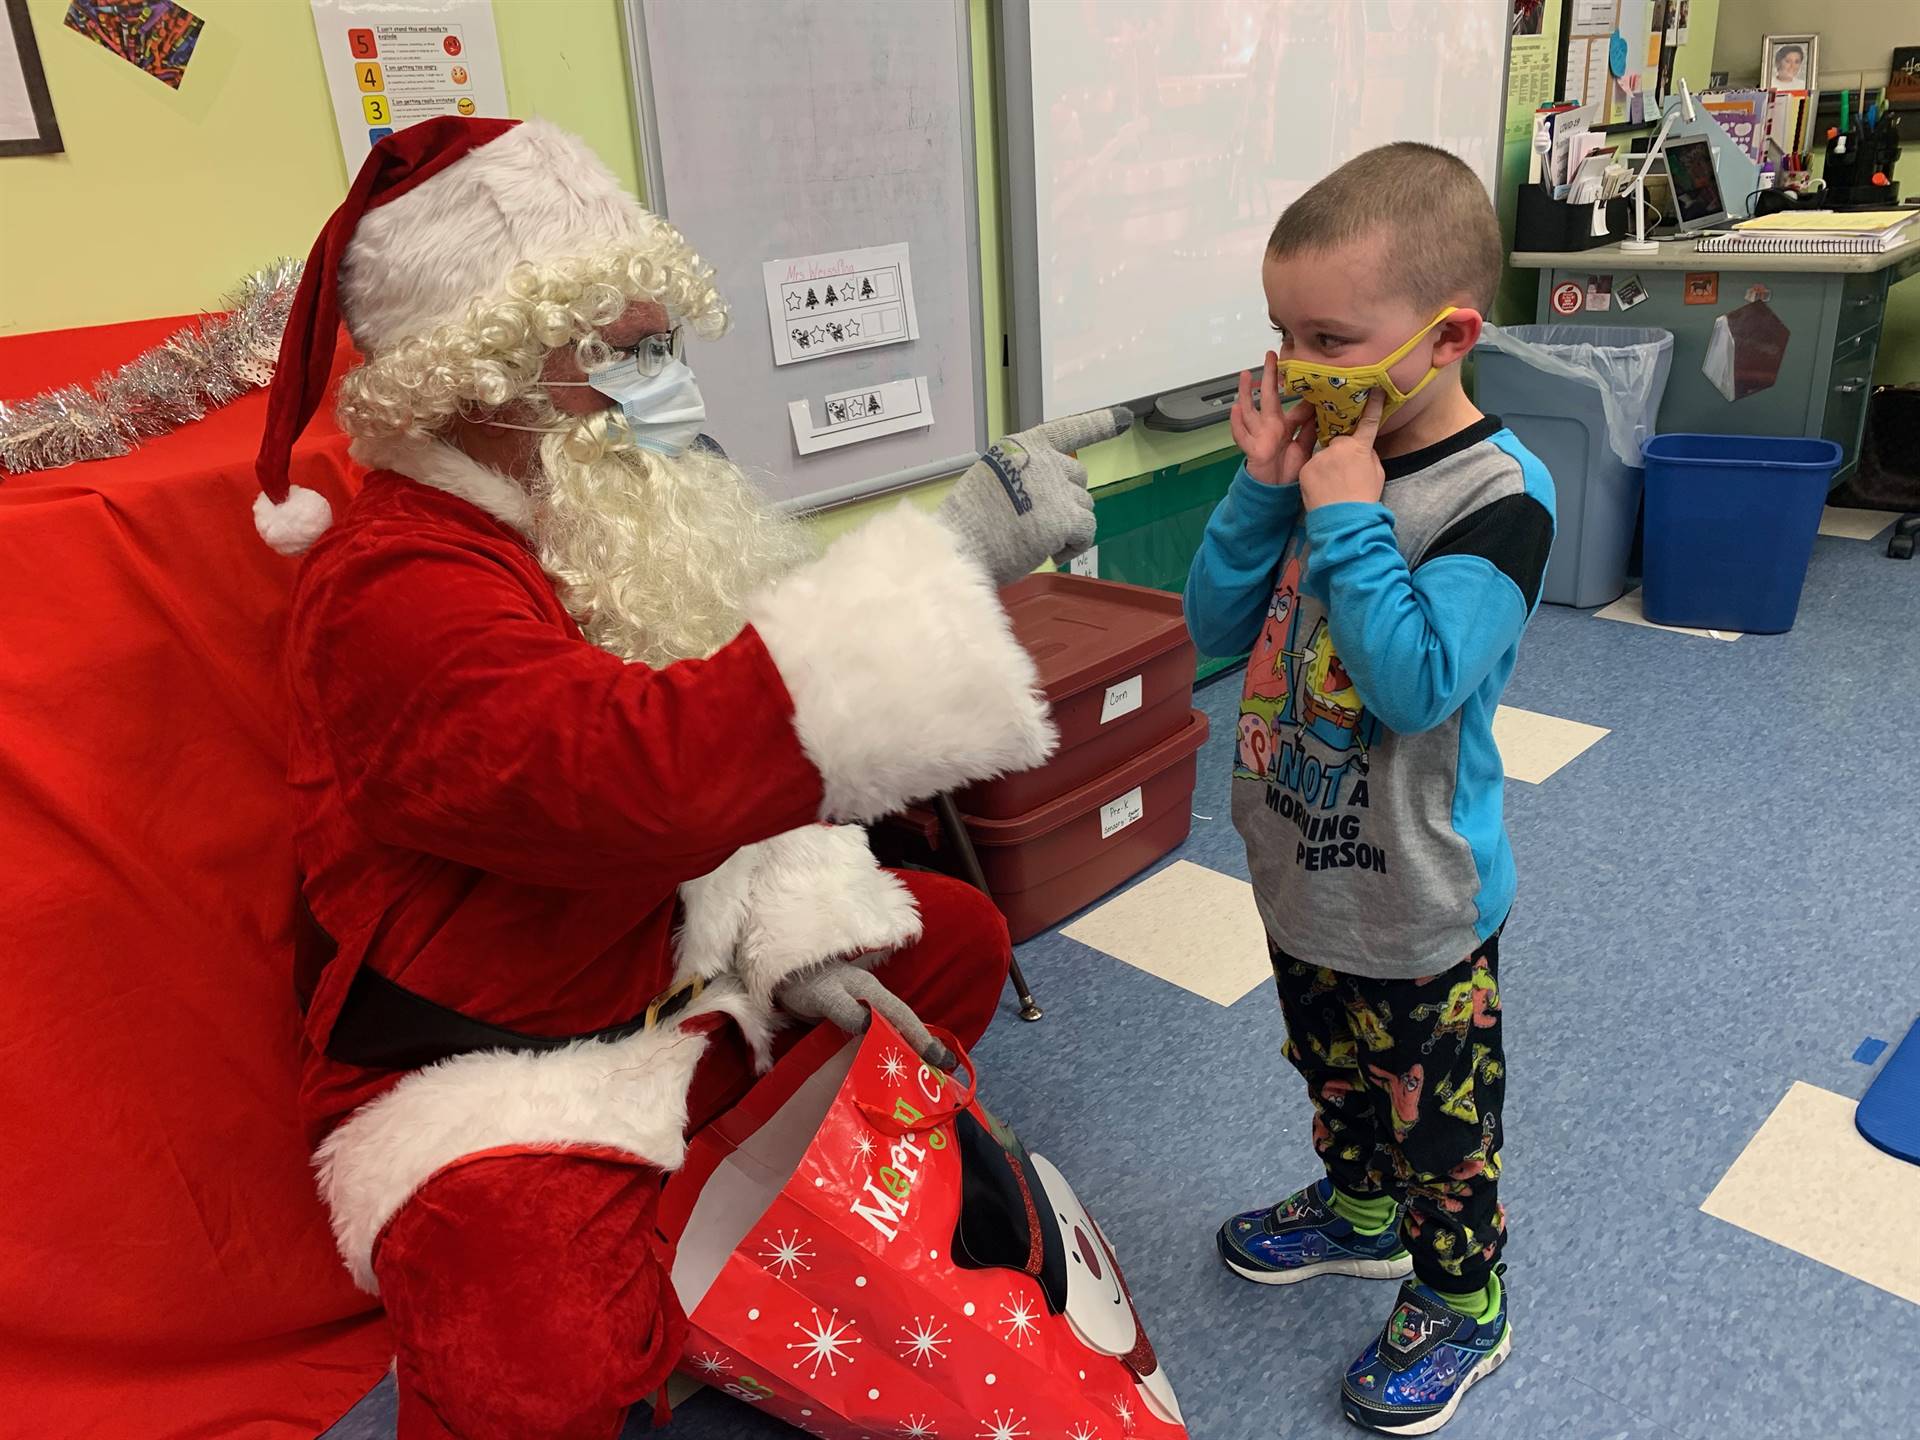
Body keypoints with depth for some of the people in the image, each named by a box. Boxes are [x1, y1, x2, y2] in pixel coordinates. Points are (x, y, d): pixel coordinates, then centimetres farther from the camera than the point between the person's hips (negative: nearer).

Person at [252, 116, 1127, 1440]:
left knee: (956, 941, 11)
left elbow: (718, 743, 8)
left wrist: (805, 930, -8)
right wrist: (958, 552, -44)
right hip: (495, 1069, -8)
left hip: (677, 971, 9)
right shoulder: (398, 589, -27)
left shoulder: (610, 518, 2)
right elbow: (647, 770, -45)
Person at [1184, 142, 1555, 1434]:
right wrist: (1263, 493, -17)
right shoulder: (1326, 450, -4)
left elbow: (1416, 685, -34)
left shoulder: (1498, 498, -23)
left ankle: (1461, 1302, 40)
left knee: (1438, 1112, 16)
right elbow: (1217, 629, -5)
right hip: (1303, 868, 7)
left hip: (1418, 904, -6)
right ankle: (1358, 1209, 55)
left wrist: (1347, 515, -30)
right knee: (1333, 1068, 29)